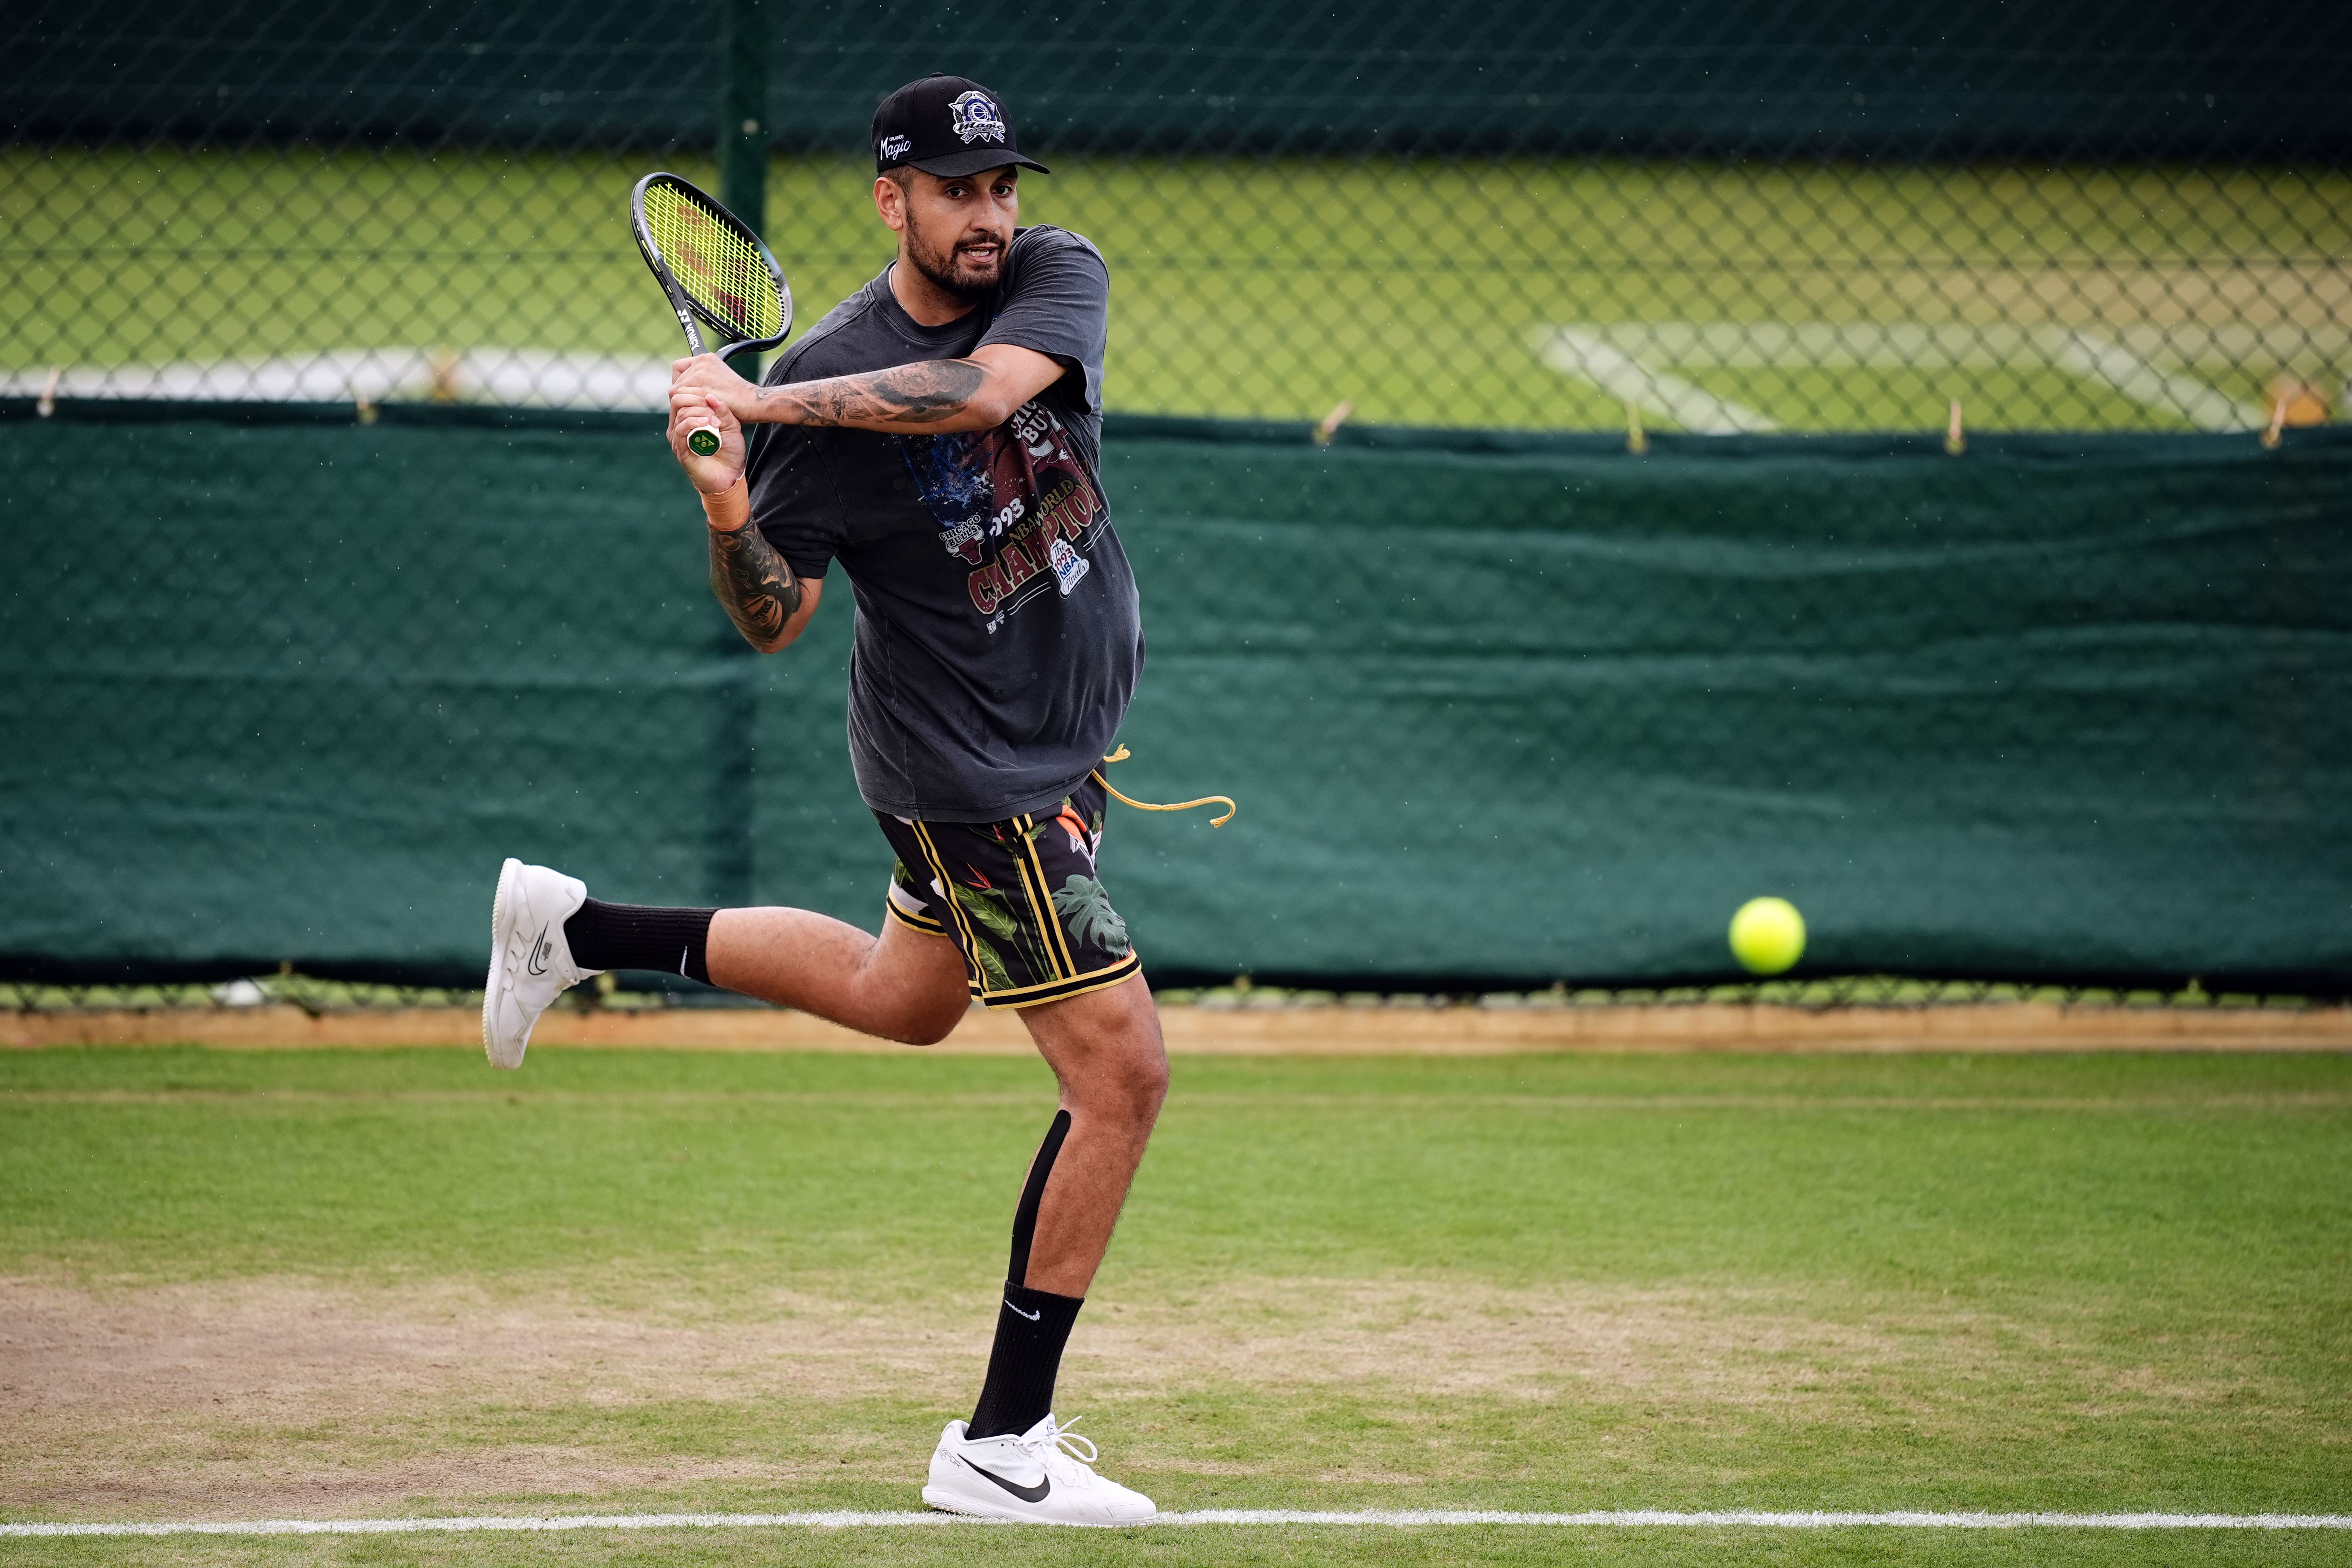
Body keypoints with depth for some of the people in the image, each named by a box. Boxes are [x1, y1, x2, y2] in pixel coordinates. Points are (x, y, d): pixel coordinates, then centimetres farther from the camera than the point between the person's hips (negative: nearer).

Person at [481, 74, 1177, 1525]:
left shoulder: (1059, 277, -7)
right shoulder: (824, 379, -18)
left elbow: (984, 388, -30)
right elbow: (772, 618, -14)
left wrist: (769, 402, -33)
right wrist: (729, 508, -34)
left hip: (1063, 738, 7)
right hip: (974, 774, -7)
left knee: (904, 997, 29)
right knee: (1122, 1079, -9)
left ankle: (578, 928, 40)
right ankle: (1001, 1446, -3)